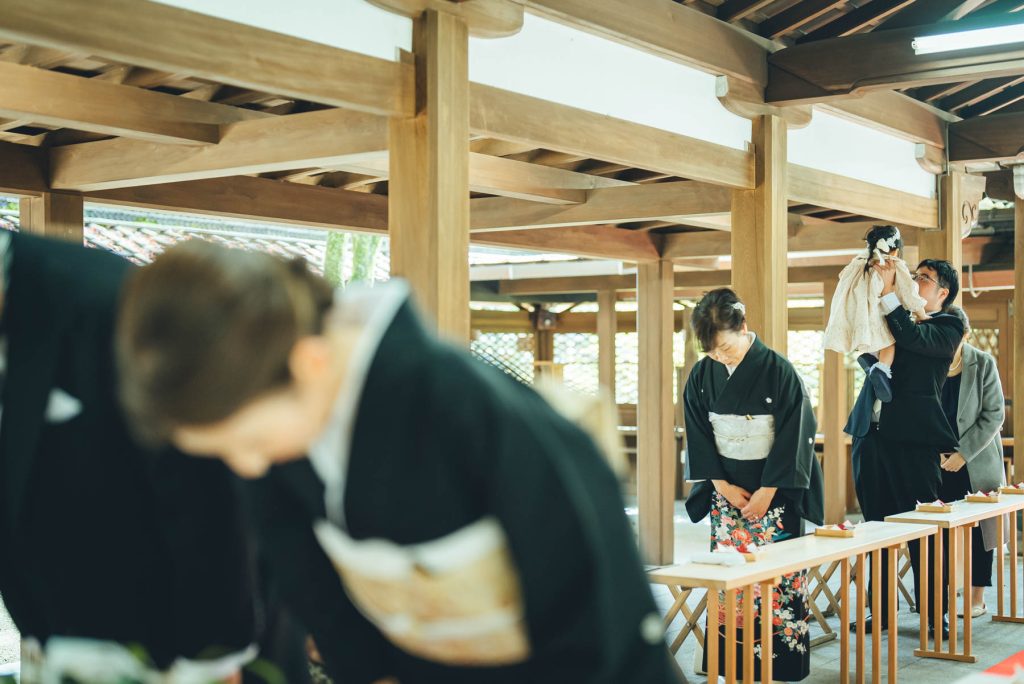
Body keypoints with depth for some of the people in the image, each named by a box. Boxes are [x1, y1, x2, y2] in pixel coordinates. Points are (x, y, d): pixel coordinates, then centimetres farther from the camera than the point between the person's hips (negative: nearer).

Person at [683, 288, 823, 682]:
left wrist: (767, 493, -12)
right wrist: (723, 485, -3)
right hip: (725, 491, 4)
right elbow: (698, 436, 6)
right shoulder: (702, 376, 2)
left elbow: (793, 438, -10)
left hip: (774, 491, -4)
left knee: (779, 576, -3)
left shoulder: (779, 371, -10)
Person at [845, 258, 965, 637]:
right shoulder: (897, 320, 19)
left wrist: (888, 292, -19)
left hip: (912, 438, -6)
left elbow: (913, 339, -18)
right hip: (871, 434, 6)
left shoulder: (947, 327, 0)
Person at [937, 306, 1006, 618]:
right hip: (939, 463, 1)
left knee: (979, 529, 2)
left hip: (977, 461, -1)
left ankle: (977, 597, 12)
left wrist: (964, 453, -13)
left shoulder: (983, 364, -7)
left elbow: (995, 415, -8)